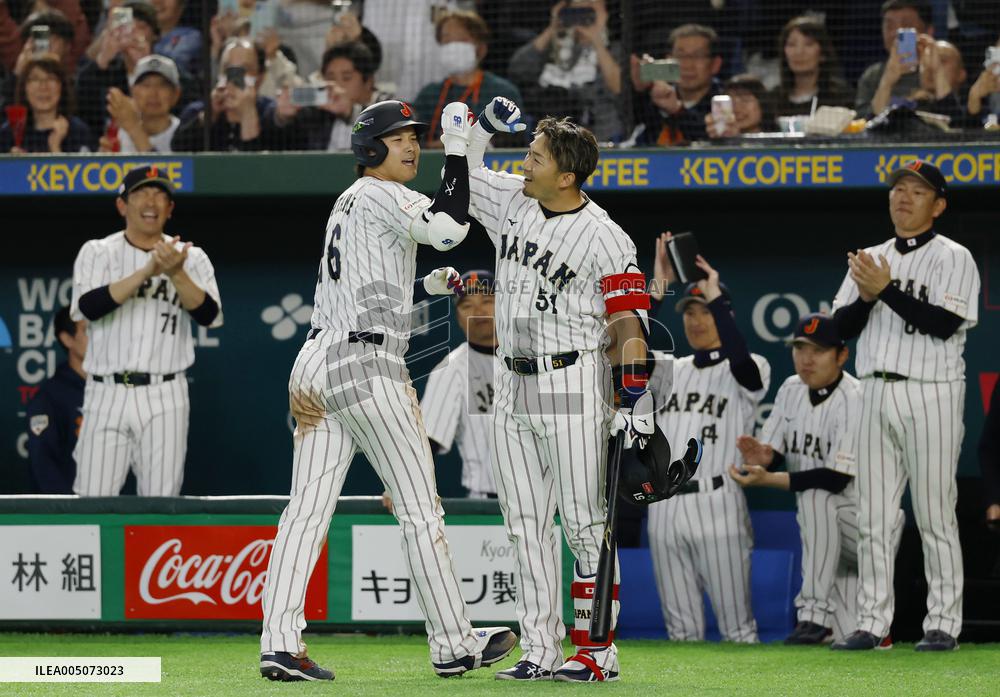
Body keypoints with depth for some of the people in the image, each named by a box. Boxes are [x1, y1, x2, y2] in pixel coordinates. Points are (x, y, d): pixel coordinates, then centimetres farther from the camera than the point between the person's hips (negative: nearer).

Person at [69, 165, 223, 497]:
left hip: (165, 398, 1)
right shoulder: (96, 253, 5)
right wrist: (146, 272, -21)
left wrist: (177, 273, -22)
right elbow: (86, 307, -13)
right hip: (107, 395, -1)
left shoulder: (191, 258, 8)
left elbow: (209, 316, -6)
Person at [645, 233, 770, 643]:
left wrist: (714, 297, -15)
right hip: (665, 507, 5)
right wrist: (657, 291, -6)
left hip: (717, 505, -5)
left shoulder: (748, 371, 4)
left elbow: (740, 360, -20)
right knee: (681, 632, 8)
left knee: (736, 629, -5)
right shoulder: (670, 370, 18)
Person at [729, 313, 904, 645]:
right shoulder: (791, 390, 4)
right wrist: (759, 458, -23)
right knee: (843, 640, -5)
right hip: (826, 533, 6)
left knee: (815, 495, -36)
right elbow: (771, 456, 3)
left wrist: (767, 479, -32)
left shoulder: (855, 400, -20)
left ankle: (815, 615, -34)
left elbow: (836, 479, -27)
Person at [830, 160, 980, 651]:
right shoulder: (870, 260, 16)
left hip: (931, 394, -6)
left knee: (935, 516, -5)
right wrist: (866, 295, -9)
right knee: (872, 518, 5)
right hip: (877, 394, 6)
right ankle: (872, 623, 9)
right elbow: (842, 325, 10)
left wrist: (886, 289, -18)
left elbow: (944, 324, -15)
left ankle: (943, 623, -1)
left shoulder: (953, 259, -2)